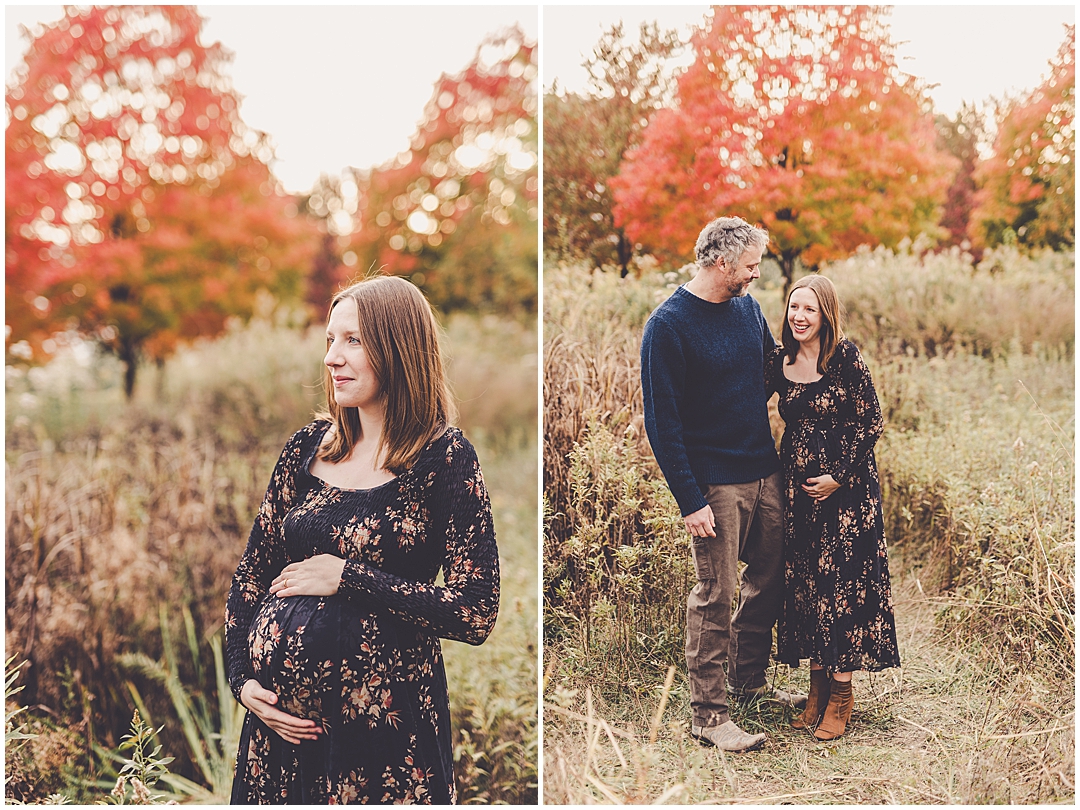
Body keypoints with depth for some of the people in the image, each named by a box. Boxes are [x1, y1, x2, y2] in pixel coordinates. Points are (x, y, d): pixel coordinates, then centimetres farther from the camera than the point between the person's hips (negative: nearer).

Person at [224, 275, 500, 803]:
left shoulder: (445, 458, -9)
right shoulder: (308, 447, 4)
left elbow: (476, 614, -15)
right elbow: (252, 574, 11)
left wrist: (347, 579, -15)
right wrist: (242, 677, -1)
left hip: (385, 721, -4)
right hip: (280, 714, 4)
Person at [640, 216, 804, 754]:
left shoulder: (748, 308, 9)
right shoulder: (668, 325, -13)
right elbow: (661, 421, -15)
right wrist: (689, 500, -18)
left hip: (766, 472, 7)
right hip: (715, 482, -7)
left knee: (770, 582, 15)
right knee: (716, 595, -2)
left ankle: (749, 683, 33)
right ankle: (708, 713, 9)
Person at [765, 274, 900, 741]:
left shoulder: (845, 357, -10)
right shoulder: (779, 362, 4)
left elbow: (870, 422, -8)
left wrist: (839, 476, -11)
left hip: (846, 488, -5)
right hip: (796, 488, 5)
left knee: (842, 584, -1)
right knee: (803, 584, 9)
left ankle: (841, 696, 10)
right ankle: (817, 689, 21)